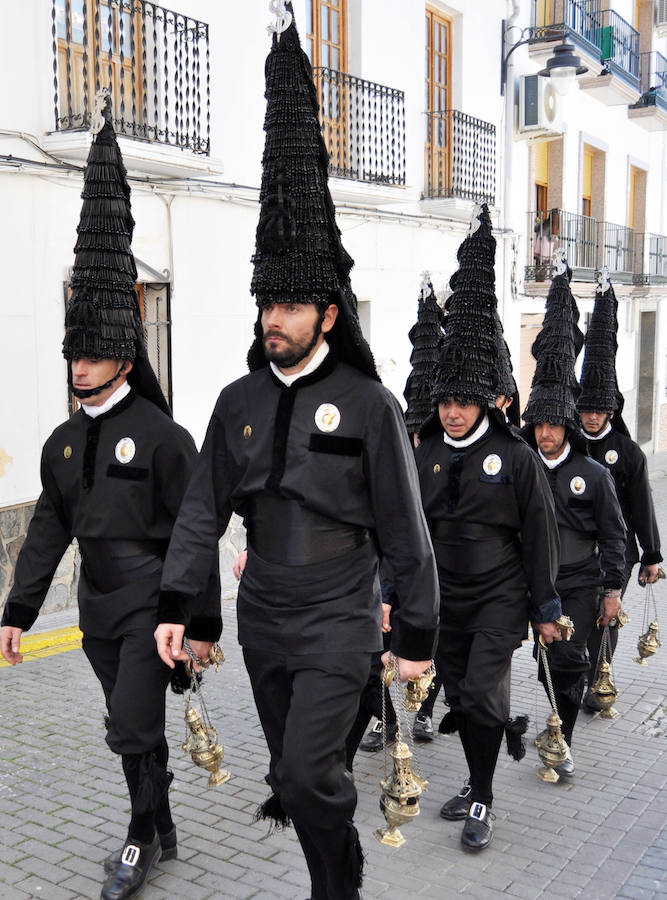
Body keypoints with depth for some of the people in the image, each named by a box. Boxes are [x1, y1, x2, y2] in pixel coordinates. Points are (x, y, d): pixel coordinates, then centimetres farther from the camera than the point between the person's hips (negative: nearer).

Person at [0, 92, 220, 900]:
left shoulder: (161, 435, -13)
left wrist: (203, 622, -13)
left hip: (151, 606, -7)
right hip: (98, 609, 7)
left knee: (130, 728, -7)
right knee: (138, 727, 17)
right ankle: (160, 834, 34)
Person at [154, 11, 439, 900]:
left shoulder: (369, 405, -10)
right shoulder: (239, 401, 2)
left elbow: (405, 529, -7)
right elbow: (203, 509, 3)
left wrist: (418, 634, -6)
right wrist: (174, 604, -4)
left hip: (338, 624, -5)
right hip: (263, 620, 5)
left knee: (306, 772, -11)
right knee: (296, 770, 17)